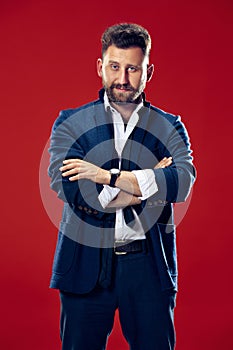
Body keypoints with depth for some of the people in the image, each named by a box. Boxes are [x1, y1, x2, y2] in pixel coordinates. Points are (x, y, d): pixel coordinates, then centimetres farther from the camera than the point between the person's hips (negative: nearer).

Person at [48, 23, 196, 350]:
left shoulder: (169, 127, 7)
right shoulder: (71, 122, 6)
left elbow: (182, 182, -12)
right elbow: (65, 185, -12)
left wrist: (108, 175, -17)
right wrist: (148, 183, -11)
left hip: (148, 265, 1)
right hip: (86, 264, 0)